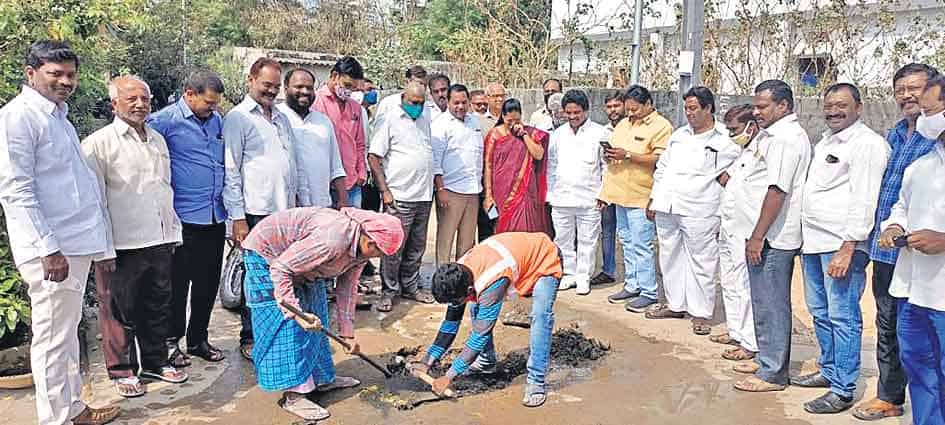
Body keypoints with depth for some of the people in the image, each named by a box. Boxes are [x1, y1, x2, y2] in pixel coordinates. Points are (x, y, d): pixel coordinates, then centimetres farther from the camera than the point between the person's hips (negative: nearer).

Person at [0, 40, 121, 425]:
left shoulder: (58, 115, 16)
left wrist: (95, 241, 20)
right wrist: (49, 249, -21)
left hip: (77, 243, 9)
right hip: (53, 249, -9)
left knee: (67, 332, 17)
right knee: (53, 337, 1)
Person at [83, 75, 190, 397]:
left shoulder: (158, 140, 15)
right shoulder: (99, 143, -6)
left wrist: (173, 232, 19)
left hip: (160, 242, 6)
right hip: (122, 246, -6)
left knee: (158, 307, 15)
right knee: (121, 311, 6)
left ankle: (156, 362, 31)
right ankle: (122, 370, 22)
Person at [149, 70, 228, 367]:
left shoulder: (217, 121, 12)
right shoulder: (165, 120, -9)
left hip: (215, 217, 6)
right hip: (184, 218, -6)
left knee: (208, 283, 13)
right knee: (177, 283, 5)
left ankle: (198, 339, 27)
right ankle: (171, 341, 21)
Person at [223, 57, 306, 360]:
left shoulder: (281, 118, 18)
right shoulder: (238, 118, -4)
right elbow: (231, 171, -8)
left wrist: (305, 203, 15)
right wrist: (238, 217, -13)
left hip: (286, 211, 6)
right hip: (257, 213, -6)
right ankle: (250, 338, 15)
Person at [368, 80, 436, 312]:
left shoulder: (425, 120, 14)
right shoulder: (390, 120, -5)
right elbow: (373, 157, -9)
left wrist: (433, 186, 14)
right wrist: (384, 190, -14)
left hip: (424, 196, 6)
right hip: (399, 197, -6)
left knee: (416, 247, 14)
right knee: (394, 248, -1)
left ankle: (410, 287, 26)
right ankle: (389, 291, 11)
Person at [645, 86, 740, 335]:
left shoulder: (724, 141, -3)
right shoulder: (679, 135, 15)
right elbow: (662, 168, 20)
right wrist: (654, 199, 18)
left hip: (699, 212, -6)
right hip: (667, 208, 6)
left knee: (701, 263, 0)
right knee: (670, 259, 14)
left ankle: (701, 313, 11)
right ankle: (676, 305, 28)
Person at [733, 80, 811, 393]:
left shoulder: (785, 138, -15)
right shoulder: (773, 134, 17)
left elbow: (777, 191, -22)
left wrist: (757, 237, -21)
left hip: (771, 238, -10)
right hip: (766, 235, 10)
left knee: (771, 305, -3)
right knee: (766, 302, 18)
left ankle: (773, 373, 6)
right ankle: (766, 359, 30)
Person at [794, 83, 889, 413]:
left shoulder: (867, 143, -10)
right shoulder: (825, 141, 18)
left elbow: (863, 200, -16)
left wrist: (847, 249, -21)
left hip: (841, 245, -9)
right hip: (813, 240, 9)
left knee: (843, 317, -3)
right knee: (819, 311, 17)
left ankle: (843, 390, 4)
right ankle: (828, 370, 32)